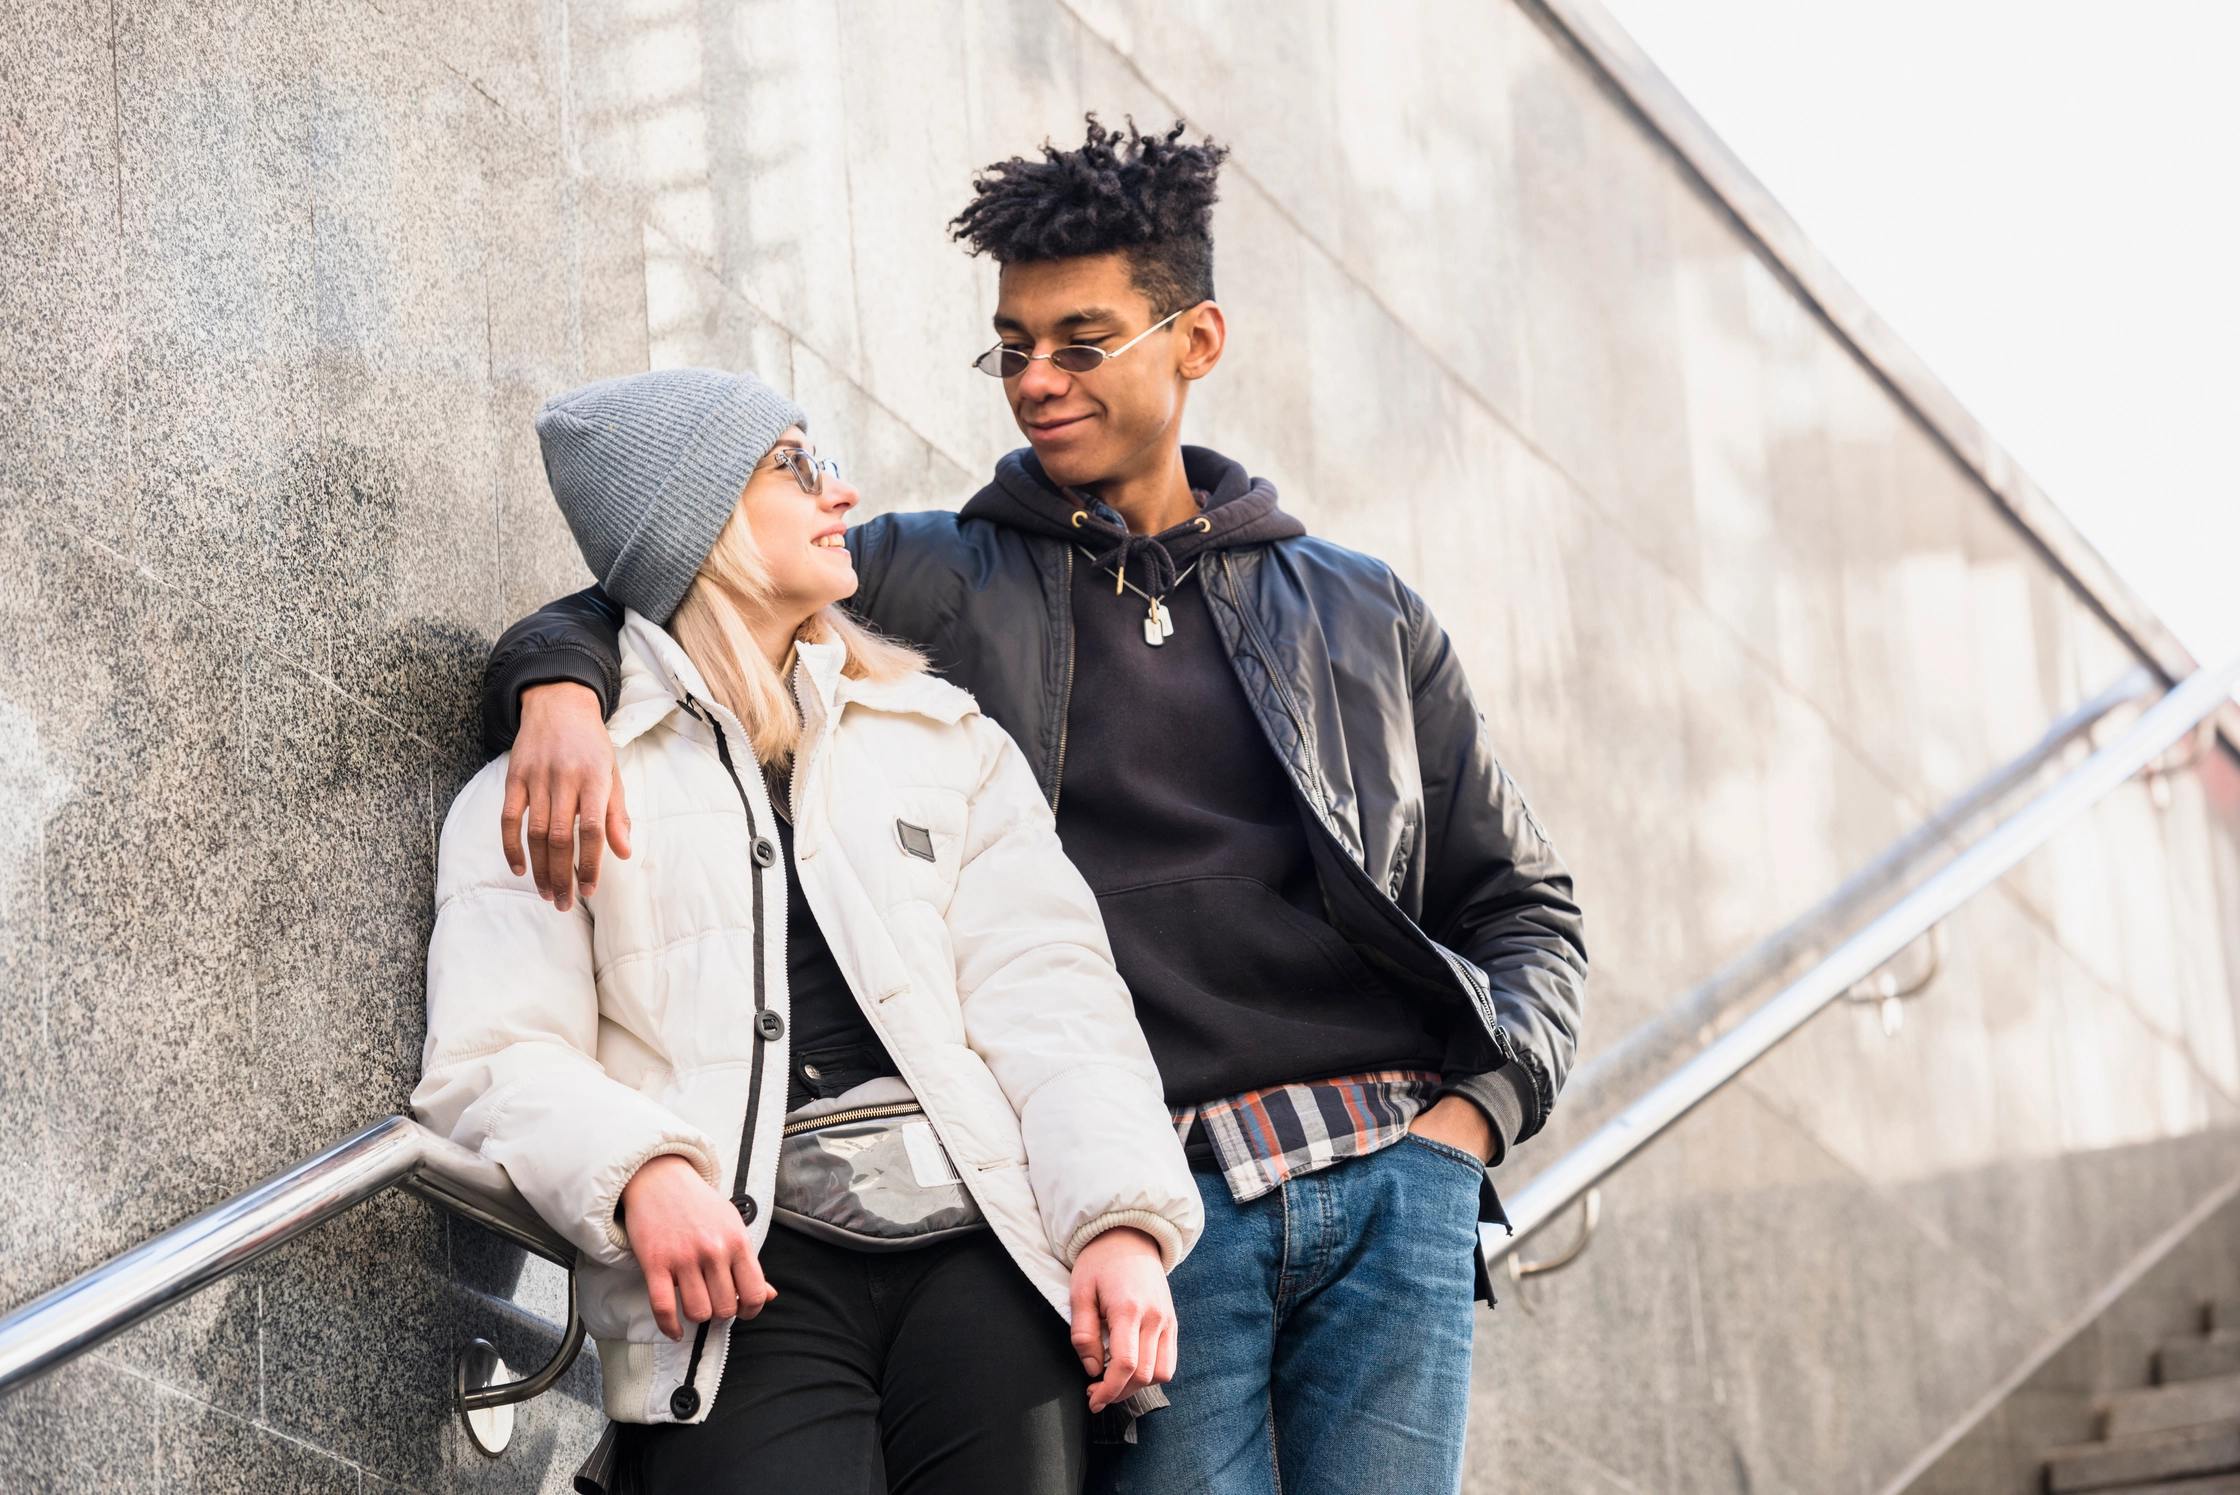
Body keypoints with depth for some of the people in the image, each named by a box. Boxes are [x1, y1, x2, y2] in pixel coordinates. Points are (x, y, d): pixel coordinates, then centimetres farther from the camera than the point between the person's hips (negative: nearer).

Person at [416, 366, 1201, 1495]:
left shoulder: (945, 737, 22)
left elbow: (1048, 993, 10)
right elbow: (496, 1055, 1)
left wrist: (1123, 1219, -6)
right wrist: (639, 1171, -20)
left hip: (985, 1246, 3)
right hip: (745, 1275, -3)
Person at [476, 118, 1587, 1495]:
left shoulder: (1369, 618, 18)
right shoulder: (935, 587, 13)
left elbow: (1525, 903, 20)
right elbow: (652, 598, 10)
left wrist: (1481, 1101, 3)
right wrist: (561, 687, -13)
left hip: (1395, 1178, 2)